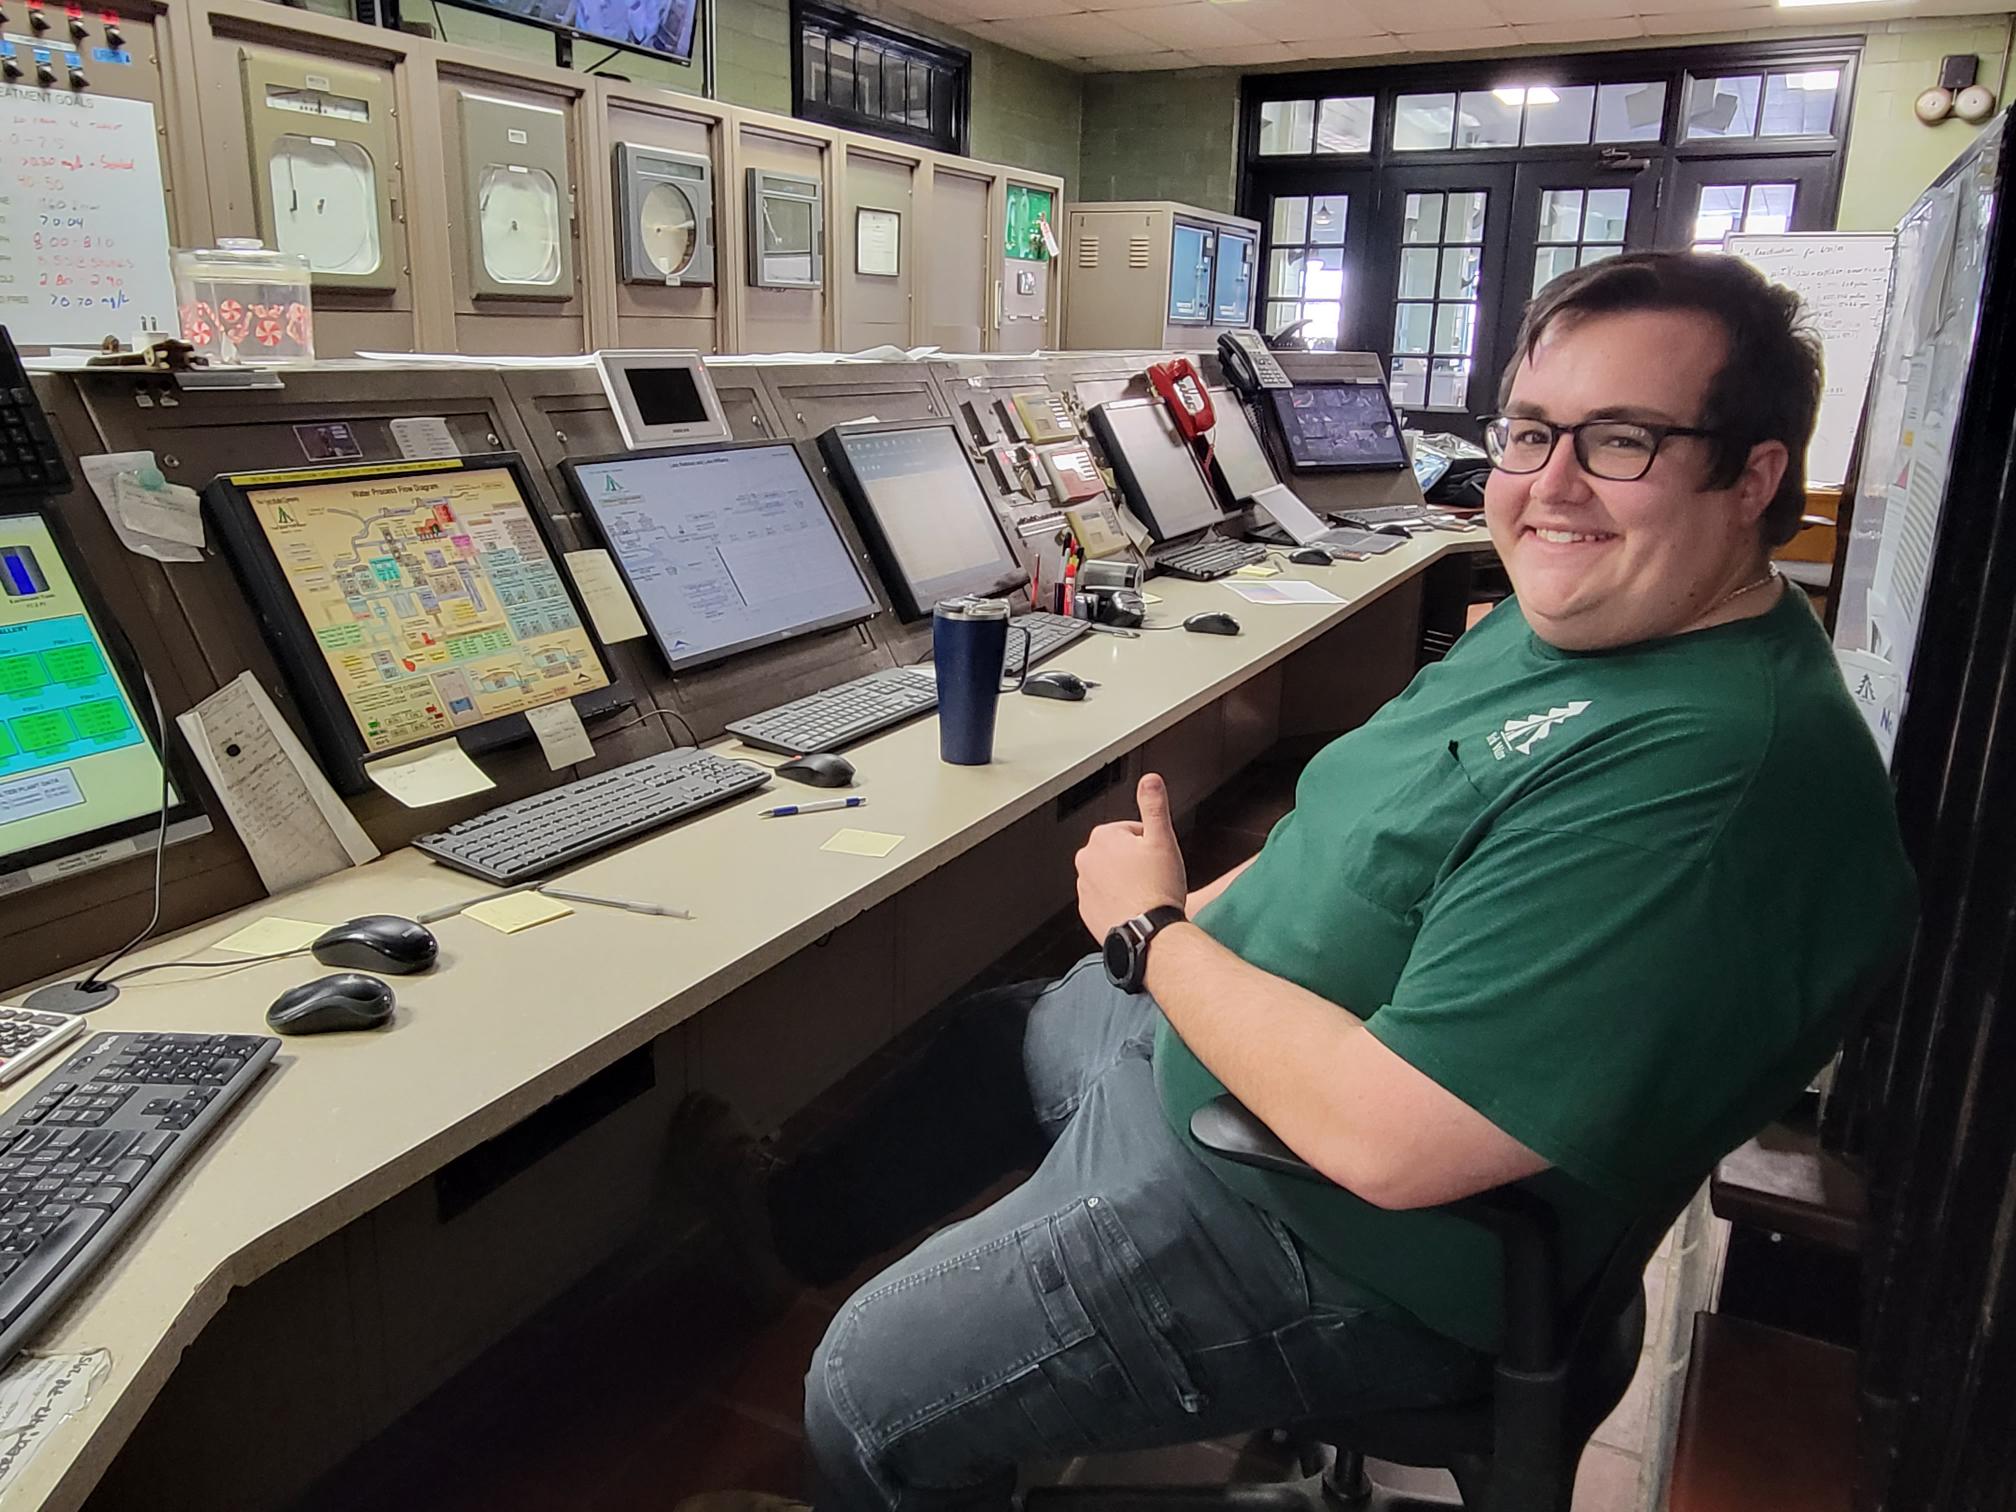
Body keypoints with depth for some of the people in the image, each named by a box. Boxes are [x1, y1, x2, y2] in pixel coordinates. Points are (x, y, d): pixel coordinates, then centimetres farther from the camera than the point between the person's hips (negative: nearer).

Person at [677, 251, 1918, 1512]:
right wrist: (1202, 913, -1)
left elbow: (1385, 1140, -36)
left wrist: (1151, 930, -21)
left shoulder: (1710, 775, -33)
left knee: (870, 1393, -6)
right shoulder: (1569, 616, 1)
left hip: (1331, 1243, -10)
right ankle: (789, 1235, 55)